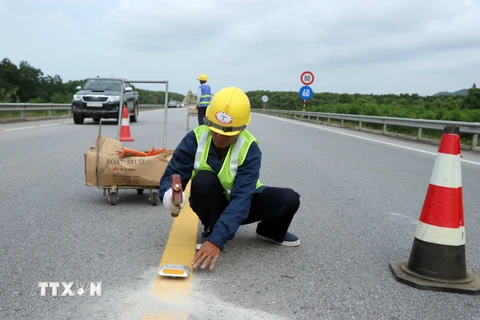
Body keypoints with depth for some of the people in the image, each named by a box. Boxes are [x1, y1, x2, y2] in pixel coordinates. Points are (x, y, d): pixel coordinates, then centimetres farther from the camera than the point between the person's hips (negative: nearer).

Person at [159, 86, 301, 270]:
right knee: (203, 179, -34)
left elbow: (241, 198, -36)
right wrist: (169, 194, -47)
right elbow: (171, 176, -20)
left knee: (289, 199, -24)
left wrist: (217, 240, -47)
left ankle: (270, 232, 11)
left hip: (239, 203, 0)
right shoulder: (195, 139, -22)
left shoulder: (249, 149, -26)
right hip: (212, 203, 0)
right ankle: (210, 229, -8)